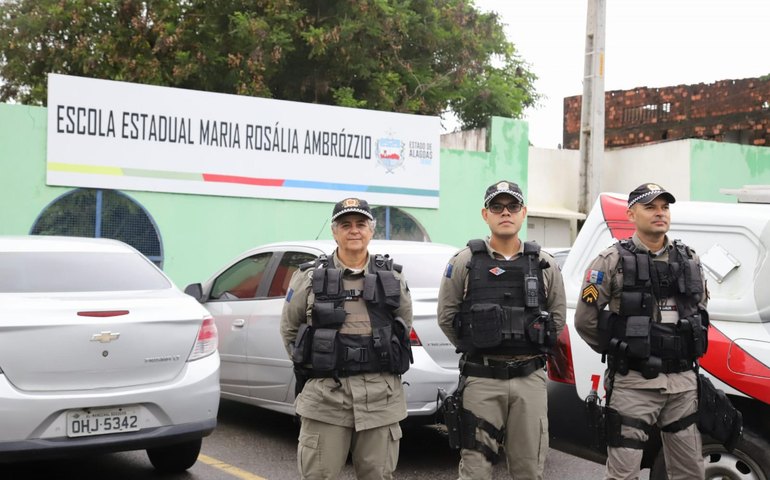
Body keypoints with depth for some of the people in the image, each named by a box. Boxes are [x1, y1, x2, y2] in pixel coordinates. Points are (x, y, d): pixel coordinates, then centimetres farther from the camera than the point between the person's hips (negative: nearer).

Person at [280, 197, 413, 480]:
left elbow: (404, 325, 20)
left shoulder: (392, 278, 9)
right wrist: (310, 366, 9)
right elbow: (289, 328, 12)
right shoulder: (310, 277, 4)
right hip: (325, 396, -2)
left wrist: (387, 363, 13)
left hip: (381, 399, 2)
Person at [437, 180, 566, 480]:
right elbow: (446, 315, 4)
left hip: (530, 379, 2)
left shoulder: (544, 265, 7)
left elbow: (558, 315, 14)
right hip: (481, 379, -2)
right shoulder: (464, 262, 0)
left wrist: (532, 348, 10)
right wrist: (475, 349, 7)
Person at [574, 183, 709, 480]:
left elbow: (700, 309, 24)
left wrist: (685, 351, 14)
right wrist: (619, 351, 3)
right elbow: (585, 320, -4)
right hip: (633, 385, -5)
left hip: (683, 383, 5)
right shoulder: (613, 261, -5)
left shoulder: (689, 260, 10)